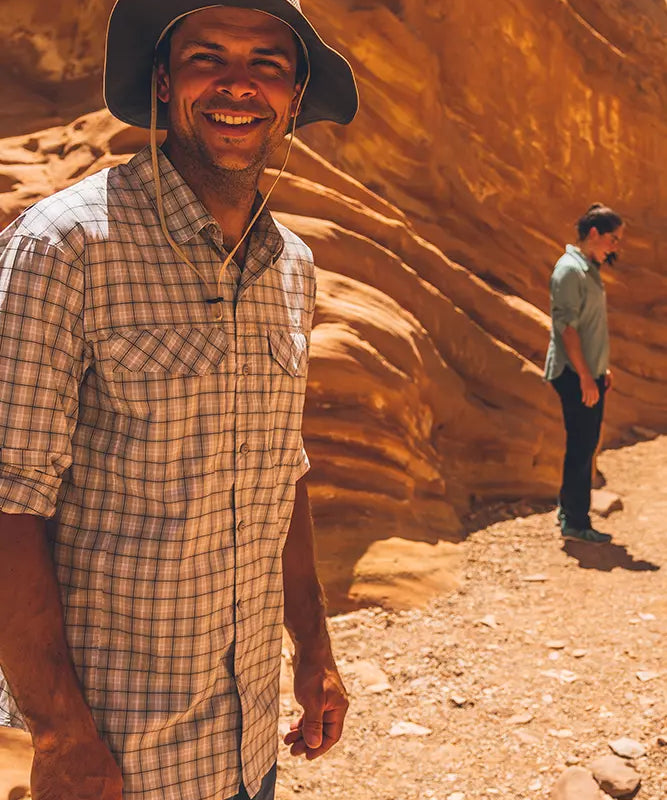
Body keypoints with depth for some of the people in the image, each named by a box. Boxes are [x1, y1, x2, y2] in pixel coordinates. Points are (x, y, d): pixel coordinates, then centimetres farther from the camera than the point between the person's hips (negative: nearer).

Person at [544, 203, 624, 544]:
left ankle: (569, 508, 26)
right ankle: (575, 522, 4)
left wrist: (602, 368, 20)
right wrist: (586, 378, -21)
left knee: (584, 445, 15)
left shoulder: (589, 268, 14)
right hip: (575, 375, -10)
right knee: (581, 447, -4)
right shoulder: (570, 270, -16)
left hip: (589, 373, 10)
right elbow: (567, 327, -20)